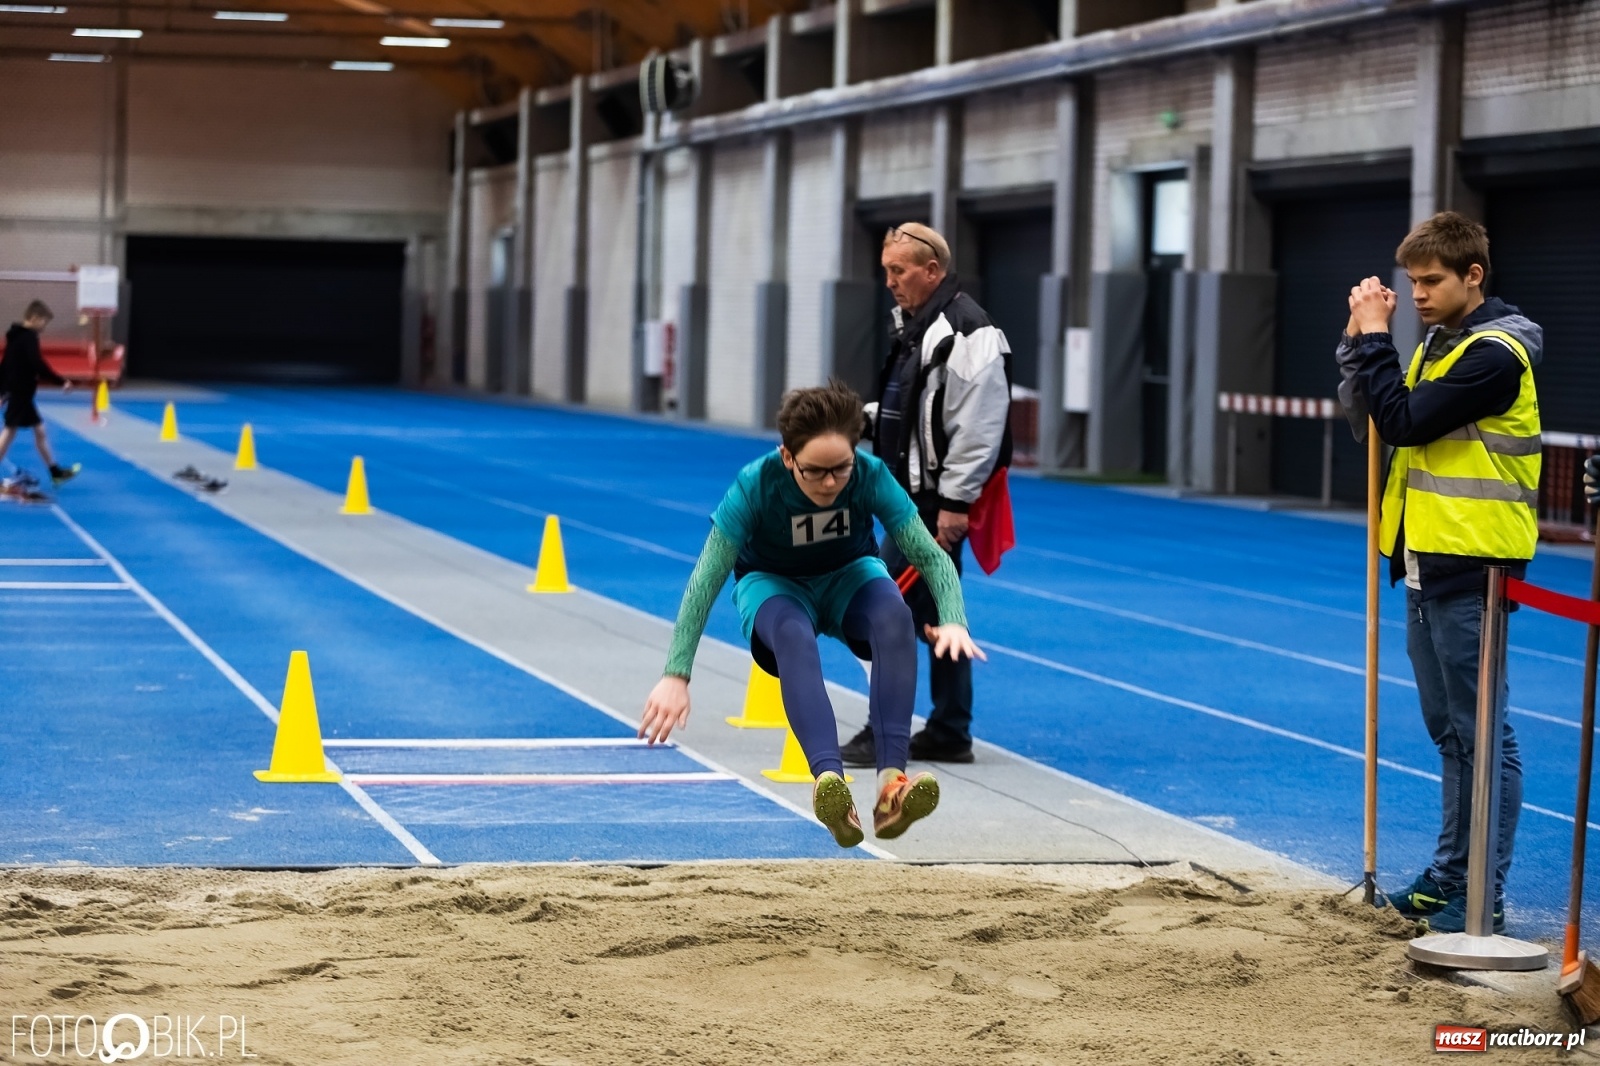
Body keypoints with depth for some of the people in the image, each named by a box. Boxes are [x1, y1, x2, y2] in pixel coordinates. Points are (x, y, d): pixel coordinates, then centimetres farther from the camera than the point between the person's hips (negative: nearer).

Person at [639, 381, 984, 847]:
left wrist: (953, 620, -43)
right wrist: (676, 675, -34)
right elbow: (705, 581, -28)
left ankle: (892, 781, -43)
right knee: (794, 636, -39)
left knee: (894, 617, -35)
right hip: (773, 583, -1)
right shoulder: (756, 485, -29)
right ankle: (828, 778, -55)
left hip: (849, 576, 2)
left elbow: (931, 555, -23)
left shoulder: (870, 476, -25)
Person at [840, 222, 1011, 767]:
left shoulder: (967, 331, -17)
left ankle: (885, 733, -3)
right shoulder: (916, 325, 16)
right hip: (913, 495, 10)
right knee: (937, 613, 13)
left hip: (936, 500, -10)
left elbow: (977, 425, -22)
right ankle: (948, 734, 19)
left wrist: (955, 502, -23)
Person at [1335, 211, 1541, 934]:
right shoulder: (1436, 345, 15)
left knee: (1481, 736, -5)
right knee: (1449, 731, 16)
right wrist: (1360, 339, 3)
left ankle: (1483, 896, -2)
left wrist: (1374, 337, -13)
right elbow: (1372, 422, 14)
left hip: (1471, 569, -9)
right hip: (1427, 563, 9)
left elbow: (1402, 421, -21)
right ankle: (1451, 871, 25)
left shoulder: (1495, 353, -14)